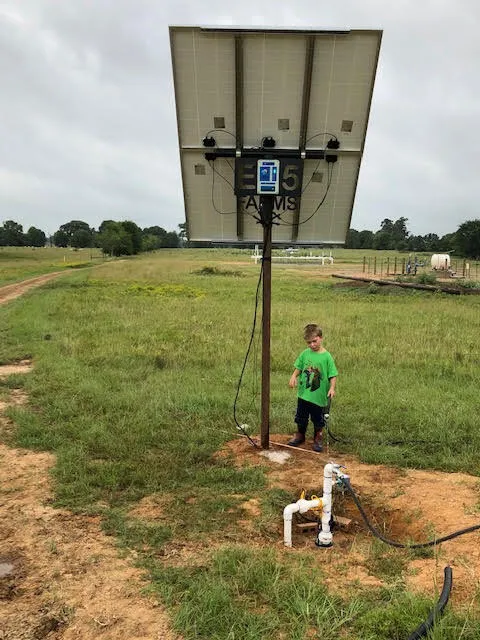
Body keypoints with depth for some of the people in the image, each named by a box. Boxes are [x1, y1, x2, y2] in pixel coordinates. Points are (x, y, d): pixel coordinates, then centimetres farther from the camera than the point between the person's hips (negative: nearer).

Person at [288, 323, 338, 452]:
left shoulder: (326, 356, -12)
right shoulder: (305, 354, -2)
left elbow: (333, 375, -11)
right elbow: (298, 368, 7)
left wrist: (332, 388, -26)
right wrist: (294, 377, -12)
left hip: (319, 396, -4)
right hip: (303, 393, 4)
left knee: (318, 420, 12)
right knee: (301, 417, 20)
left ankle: (318, 439, 33)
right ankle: (300, 435, 41)